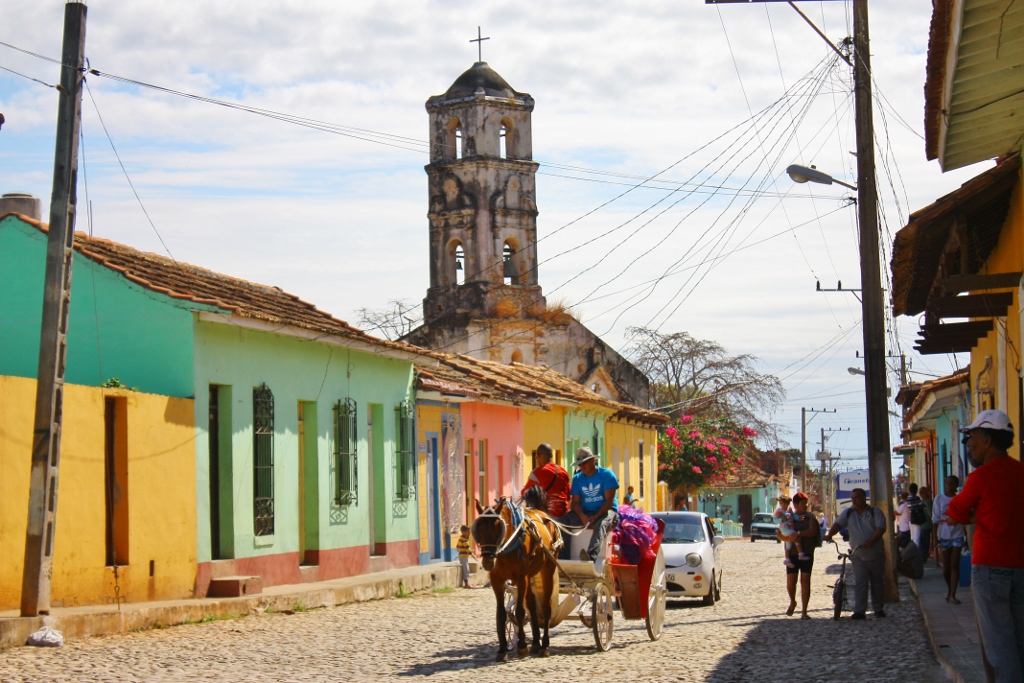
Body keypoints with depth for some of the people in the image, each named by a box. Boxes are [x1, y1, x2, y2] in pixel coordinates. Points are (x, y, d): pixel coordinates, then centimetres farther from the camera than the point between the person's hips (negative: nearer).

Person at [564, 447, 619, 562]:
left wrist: (596, 517, -24)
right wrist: (582, 516, -19)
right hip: (585, 513, 4)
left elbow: (609, 500, -10)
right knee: (566, 519, -24)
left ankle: (591, 556, -65)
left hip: (605, 511, -4)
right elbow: (575, 502, 3)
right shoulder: (577, 478, 10)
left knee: (601, 524, -39)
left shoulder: (607, 475, -3)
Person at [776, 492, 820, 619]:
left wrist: (799, 534, -23)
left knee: (805, 581, -5)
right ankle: (792, 602, 27)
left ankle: (804, 611, 0)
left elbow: (813, 531, -10)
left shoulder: (810, 517, 6)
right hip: (792, 554, 0)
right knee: (790, 581, -5)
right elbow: (779, 534, 4)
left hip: (807, 554, 0)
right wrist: (789, 538, -17)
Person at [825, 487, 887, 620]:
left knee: (877, 583, 8)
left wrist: (870, 541, -25)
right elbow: (838, 524, -5)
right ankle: (859, 611, -10)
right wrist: (829, 535, -26)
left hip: (876, 554, -1)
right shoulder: (848, 513, 8)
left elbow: (881, 528, -10)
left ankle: (879, 609, 19)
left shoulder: (875, 512, 1)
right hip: (859, 556, 1)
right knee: (859, 584, -8)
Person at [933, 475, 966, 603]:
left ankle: (953, 595, -2)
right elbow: (935, 520, 0)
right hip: (944, 536, 0)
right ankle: (949, 589, 29)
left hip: (957, 535, 0)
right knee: (946, 566, 6)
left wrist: (967, 536, 3)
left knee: (955, 565, -3)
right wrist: (935, 540, -4)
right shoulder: (939, 499, 0)